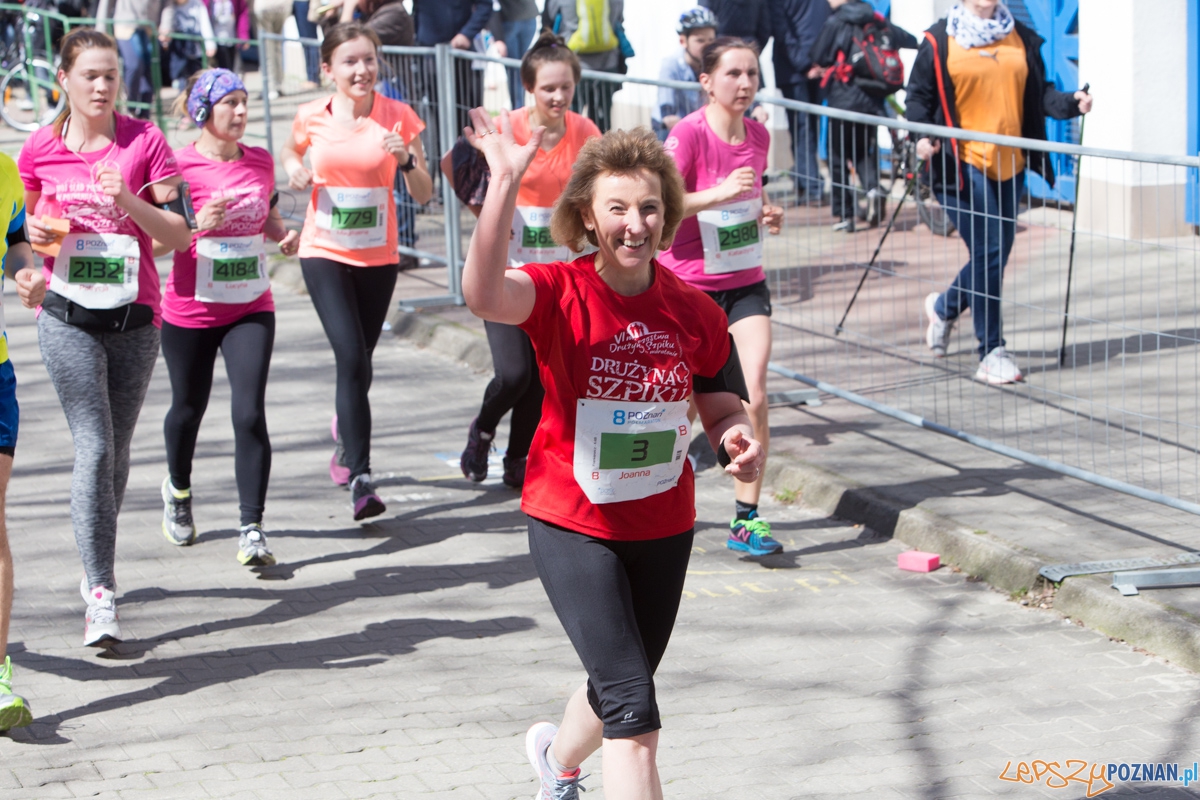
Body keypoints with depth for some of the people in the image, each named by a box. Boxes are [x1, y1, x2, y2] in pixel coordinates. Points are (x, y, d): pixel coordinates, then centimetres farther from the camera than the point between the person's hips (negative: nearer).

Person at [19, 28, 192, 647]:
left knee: (116, 451, 11)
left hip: (134, 317, 1)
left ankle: (97, 568, 32)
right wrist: (37, 236, -5)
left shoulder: (144, 142, -2)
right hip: (68, 319, -1)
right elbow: (28, 221, 18)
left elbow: (179, 235, -3)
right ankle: (101, 594, -14)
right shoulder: (39, 150, 2)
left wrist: (127, 200, -19)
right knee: (94, 448, -13)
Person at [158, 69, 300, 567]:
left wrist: (286, 236, -1)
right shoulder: (180, 165, -11)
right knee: (189, 407, 16)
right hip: (190, 313, -2)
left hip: (251, 310, 2)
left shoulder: (261, 162, 3)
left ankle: (251, 529, -10)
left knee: (250, 413, -11)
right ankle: (178, 488, 47)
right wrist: (198, 224, -27)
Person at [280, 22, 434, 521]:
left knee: (359, 360, 14)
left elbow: (423, 195, -6)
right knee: (352, 357, -18)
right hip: (325, 254, -2)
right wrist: (294, 169, -3)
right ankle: (360, 477, -19)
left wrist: (406, 160, -25)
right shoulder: (312, 118, -4)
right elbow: (293, 150, 19)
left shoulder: (397, 117, -7)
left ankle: (346, 431, 47)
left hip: (378, 256, 2)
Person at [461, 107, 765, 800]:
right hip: (572, 526, -5)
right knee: (634, 711, -15)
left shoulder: (694, 312, -4)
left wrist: (739, 442, -18)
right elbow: (485, 295, -37)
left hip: (663, 527, 5)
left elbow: (724, 409, 6)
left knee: (622, 692, 24)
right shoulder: (560, 294, -15)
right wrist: (505, 183, -45)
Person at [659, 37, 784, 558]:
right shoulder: (689, 134, -14)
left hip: (745, 283, 4)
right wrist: (718, 194, -29)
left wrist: (765, 214, 1)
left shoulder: (759, 136, 4)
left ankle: (746, 518, -7)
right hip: (689, 285, -4)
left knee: (754, 395, -12)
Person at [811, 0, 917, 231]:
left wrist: (826, 70, 16)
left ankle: (843, 214, 6)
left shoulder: (836, 23, -6)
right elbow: (911, 41, 19)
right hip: (873, 100, 5)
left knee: (839, 157, 7)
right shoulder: (879, 22, 7)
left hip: (844, 97, -5)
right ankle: (872, 187, -6)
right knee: (865, 150, 21)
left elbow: (818, 58, -6)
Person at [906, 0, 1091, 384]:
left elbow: (1039, 93, 11)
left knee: (996, 256, 11)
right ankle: (991, 353, -1)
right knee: (987, 253, -10)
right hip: (962, 163, -5)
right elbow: (919, 95, 3)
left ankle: (944, 307, 39)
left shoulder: (1022, 38, 11)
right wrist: (921, 135, -14)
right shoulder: (940, 41, 0)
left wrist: (1070, 103, -8)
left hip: (1010, 164, 5)